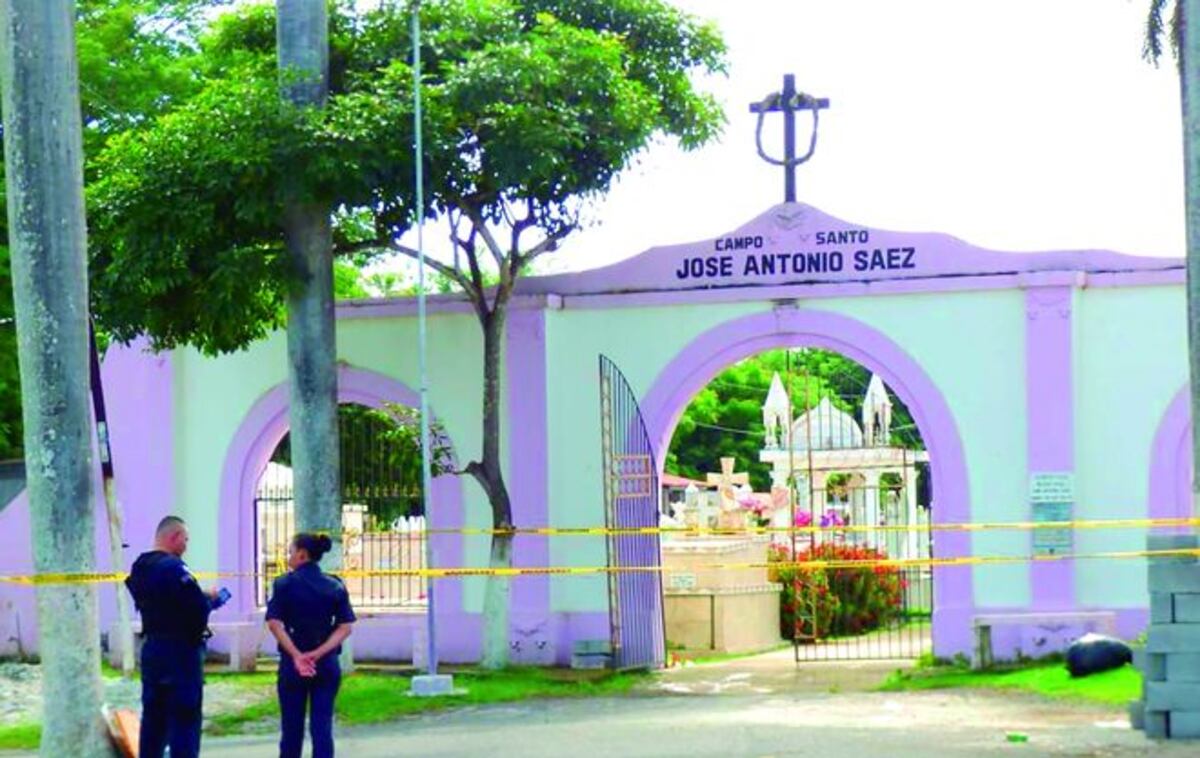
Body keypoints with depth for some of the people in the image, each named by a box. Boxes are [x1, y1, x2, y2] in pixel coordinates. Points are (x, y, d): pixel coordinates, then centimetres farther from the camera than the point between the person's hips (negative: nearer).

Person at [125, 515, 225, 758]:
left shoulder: (140, 568, 11)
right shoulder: (173, 567, -17)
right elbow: (198, 608, -22)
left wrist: (203, 598, 8)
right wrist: (211, 600, -1)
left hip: (152, 649, 8)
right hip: (181, 650, -8)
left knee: (153, 716, 13)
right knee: (185, 719, -4)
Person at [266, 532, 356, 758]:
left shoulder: (285, 583, -3)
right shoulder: (335, 586, 4)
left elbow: (274, 623, -13)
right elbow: (345, 627, -4)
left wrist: (296, 655, -16)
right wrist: (319, 653, -12)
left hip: (292, 663, -2)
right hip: (327, 664, 2)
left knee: (291, 727, 8)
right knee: (322, 727, 3)